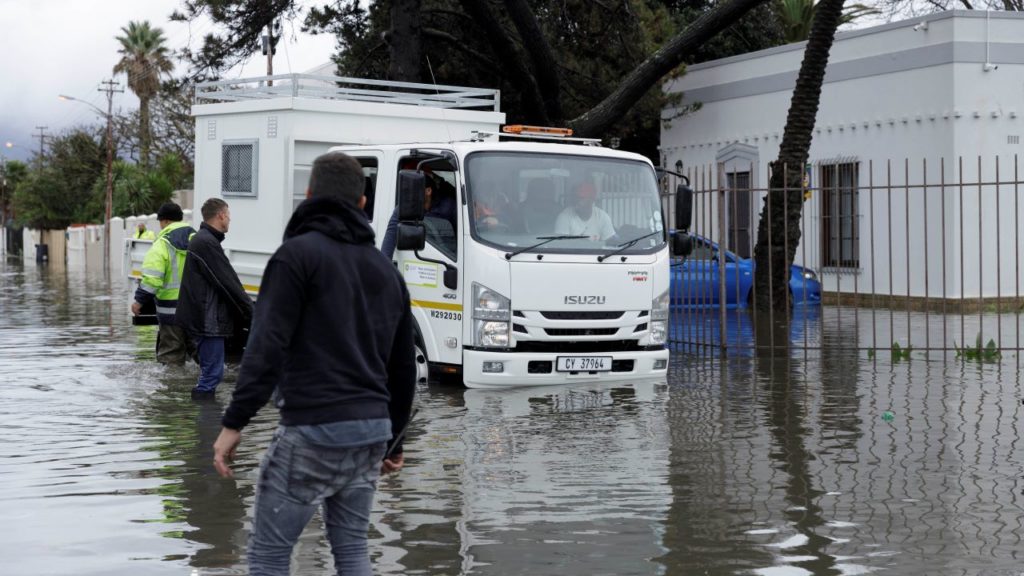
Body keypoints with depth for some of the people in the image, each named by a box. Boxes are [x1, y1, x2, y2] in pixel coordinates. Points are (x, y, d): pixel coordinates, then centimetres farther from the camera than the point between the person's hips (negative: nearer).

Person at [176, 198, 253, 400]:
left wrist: (247, 308, 16)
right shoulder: (207, 243, -17)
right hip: (208, 319, -11)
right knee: (212, 372, -7)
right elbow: (229, 283, -18)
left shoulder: (201, 240, 17)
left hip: (202, 317, 11)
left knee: (210, 370, 17)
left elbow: (227, 280, 19)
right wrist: (251, 312, -11)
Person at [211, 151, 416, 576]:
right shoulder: (386, 270, 17)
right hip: (372, 429, 7)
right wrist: (394, 440, 29)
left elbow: (267, 345, -15)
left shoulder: (298, 253, -5)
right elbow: (403, 367, 20)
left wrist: (234, 422, -15)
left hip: (314, 429, -7)